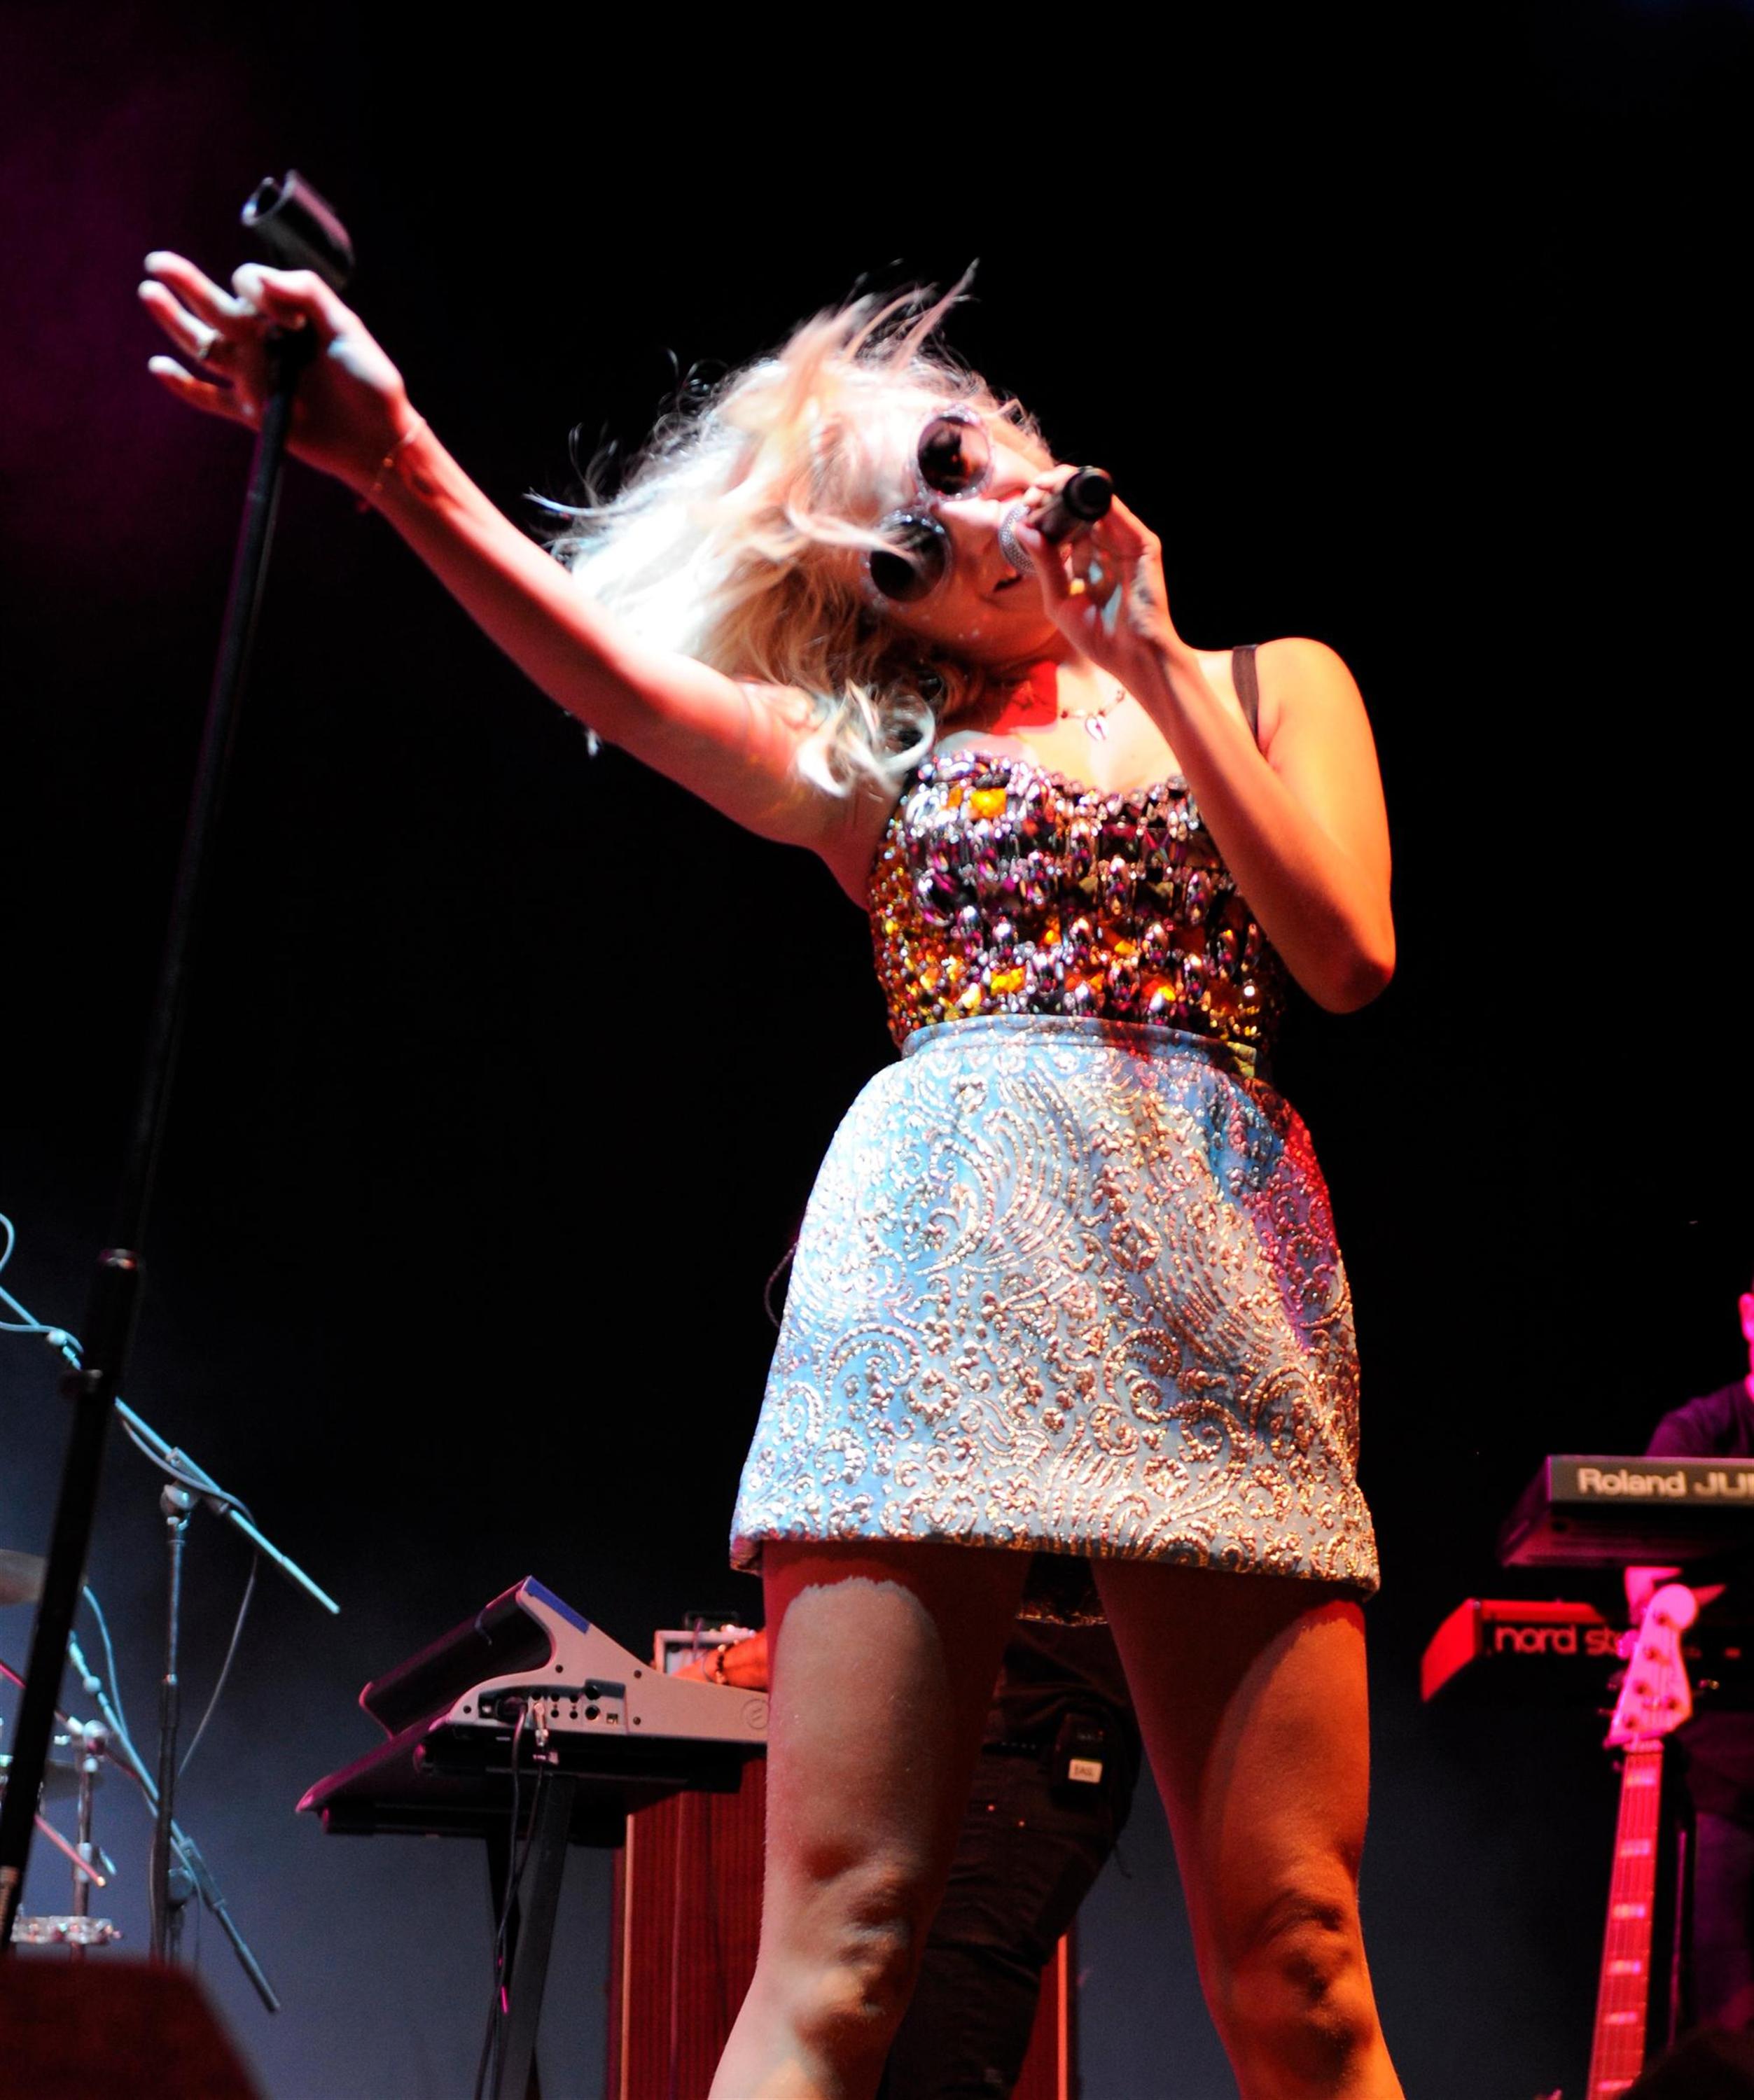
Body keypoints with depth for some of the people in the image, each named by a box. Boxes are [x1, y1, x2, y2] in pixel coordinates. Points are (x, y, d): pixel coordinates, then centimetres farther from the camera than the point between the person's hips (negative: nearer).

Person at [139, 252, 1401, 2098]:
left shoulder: (1268, 683, 21)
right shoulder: (873, 750, 18)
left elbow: (1348, 956, 5)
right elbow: (620, 678, -2)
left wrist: (1148, 659, 5)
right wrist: (403, 465, -19)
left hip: (1205, 1273, 1)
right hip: (936, 1255, 0)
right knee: (836, 1952, -11)